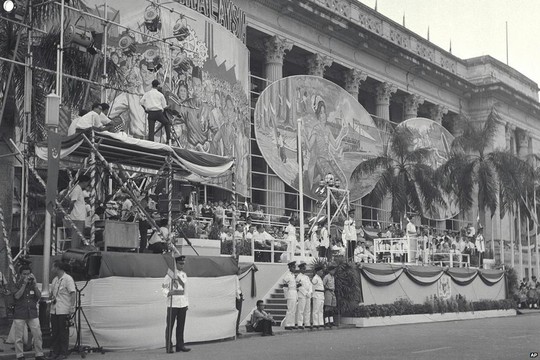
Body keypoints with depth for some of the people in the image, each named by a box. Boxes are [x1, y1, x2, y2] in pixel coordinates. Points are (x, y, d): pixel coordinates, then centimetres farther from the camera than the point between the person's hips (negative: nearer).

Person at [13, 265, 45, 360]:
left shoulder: (32, 284, 11)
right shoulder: (17, 284, 2)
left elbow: (39, 296, 0)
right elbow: (17, 296, -14)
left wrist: (34, 283, -8)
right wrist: (24, 284, -15)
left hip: (32, 313, 3)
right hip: (19, 314, -3)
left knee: (38, 334, -2)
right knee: (19, 337, 1)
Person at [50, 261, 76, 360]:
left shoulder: (68, 279, -9)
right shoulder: (55, 279, 14)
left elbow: (73, 294, -14)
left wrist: (72, 308, -20)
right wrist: (51, 298, 5)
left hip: (64, 311, -7)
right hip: (54, 310, 7)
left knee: (63, 332, 0)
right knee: (55, 332, 9)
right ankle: (54, 352, 16)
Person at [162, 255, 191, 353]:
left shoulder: (184, 275, 14)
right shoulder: (170, 273, -4)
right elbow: (163, 287, -5)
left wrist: (186, 303, 17)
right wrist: (168, 292, -25)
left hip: (182, 304, 6)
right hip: (172, 303, -5)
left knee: (181, 325, 7)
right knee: (170, 325, -2)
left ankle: (180, 345, 14)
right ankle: (169, 346, 3)